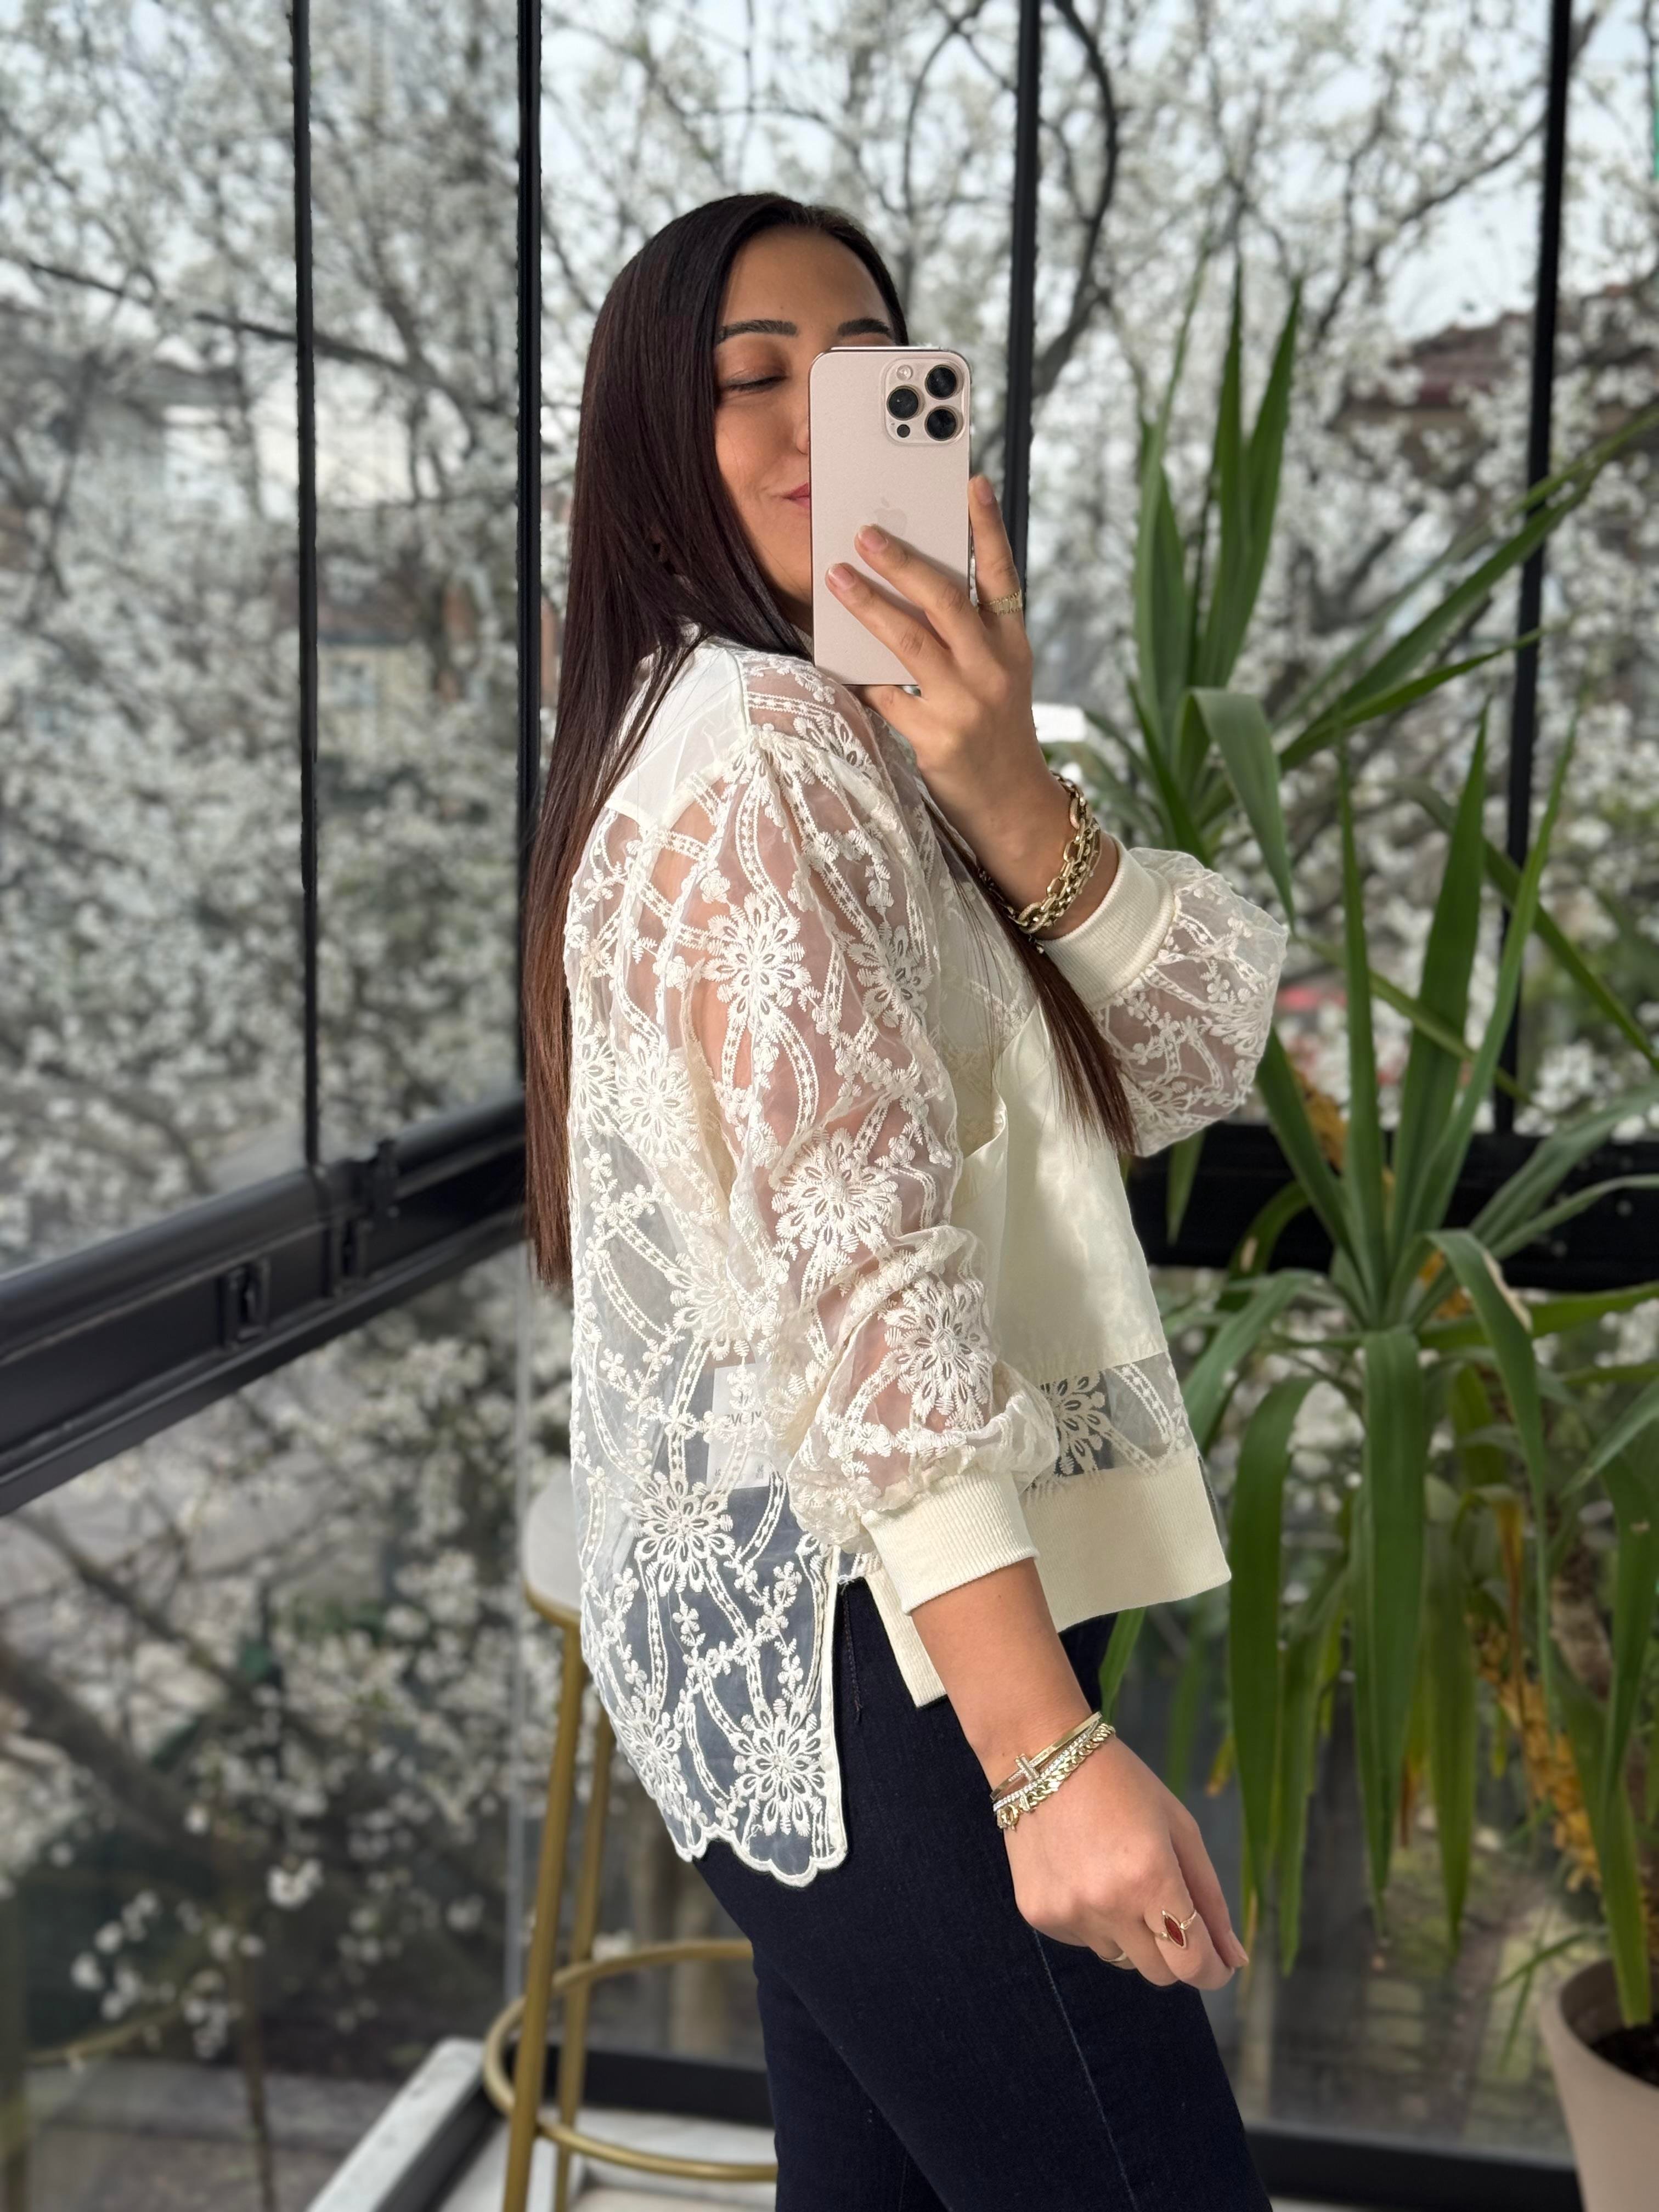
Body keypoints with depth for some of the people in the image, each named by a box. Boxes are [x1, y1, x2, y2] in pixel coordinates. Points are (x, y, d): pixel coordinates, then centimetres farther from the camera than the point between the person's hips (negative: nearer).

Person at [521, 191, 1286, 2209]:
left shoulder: (861, 746, 16)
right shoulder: (760, 743, -13)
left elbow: (1193, 1060, 3)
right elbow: (852, 1265, -23)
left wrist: (1010, 795, -15)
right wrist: (1049, 1754, -27)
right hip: (870, 1653, -10)